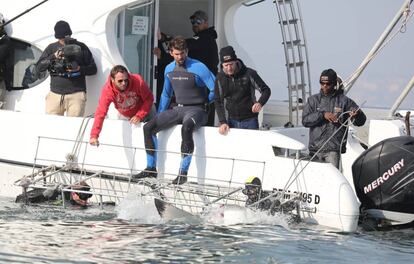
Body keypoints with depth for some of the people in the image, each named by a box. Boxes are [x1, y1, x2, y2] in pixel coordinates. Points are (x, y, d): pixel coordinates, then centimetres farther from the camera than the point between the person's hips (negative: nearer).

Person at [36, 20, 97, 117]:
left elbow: (93, 69, 9)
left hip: (76, 95, -2)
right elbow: (39, 67, 6)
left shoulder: (81, 47, 8)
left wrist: (79, 69, -10)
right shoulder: (52, 48, 13)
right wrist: (53, 57, -8)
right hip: (55, 94, 2)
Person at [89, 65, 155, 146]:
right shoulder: (107, 90, -37)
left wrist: (139, 116, -33)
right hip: (124, 115, 0)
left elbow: (149, 99, -23)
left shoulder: (138, 81, -38)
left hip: (144, 110, 0)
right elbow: (100, 112, -41)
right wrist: (94, 136, -50)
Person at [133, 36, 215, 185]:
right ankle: (151, 169, 5)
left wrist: (202, 103, 3)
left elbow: (215, 89, -10)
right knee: (148, 127, -6)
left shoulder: (198, 68, -12)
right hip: (178, 109, 7)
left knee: (186, 128, -40)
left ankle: (183, 173, -35)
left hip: (196, 110, -7)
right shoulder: (169, 69, 10)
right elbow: (166, 94, 24)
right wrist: (159, 116, 20)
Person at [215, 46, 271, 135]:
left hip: (250, 121, -3)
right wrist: (222, 122, -6)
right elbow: (218, 102, 5)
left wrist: (260, 103, -24)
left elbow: (266, 90, -3)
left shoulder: (249, 74, -9)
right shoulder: (220, 78, 0)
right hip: (232, 121, 3)